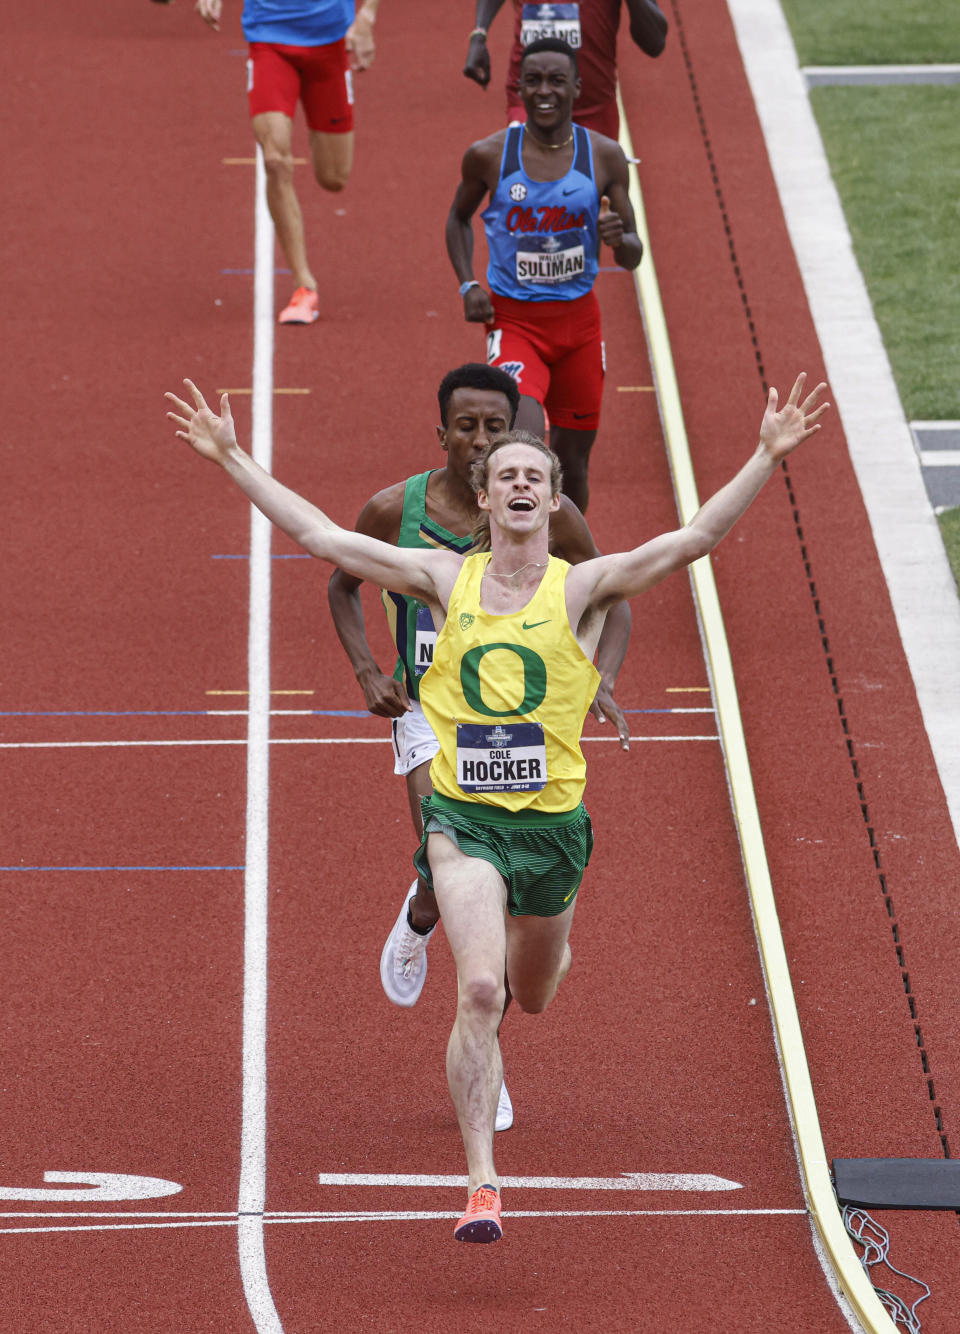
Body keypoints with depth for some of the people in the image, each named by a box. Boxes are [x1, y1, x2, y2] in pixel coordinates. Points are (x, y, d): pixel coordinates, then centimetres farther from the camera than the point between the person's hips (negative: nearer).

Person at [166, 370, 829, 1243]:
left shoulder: (582, 589, -2)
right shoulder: (447, 581, 2)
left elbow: (694, 539, -13)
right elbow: (320, 536, 4)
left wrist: (768, 457, -23)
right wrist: (232, 459, 2)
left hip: (552, 821, 1)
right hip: (464, 818, -1)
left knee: (533, 997, 20)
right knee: (479, 991, -19)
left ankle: (550, 943, 61)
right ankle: (482, 1184, -18)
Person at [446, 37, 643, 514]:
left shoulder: (604, 157, -3)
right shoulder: (489, 156, -7)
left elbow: (633, 256, 3)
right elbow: (459, 218, 14)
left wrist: (619, 239, -22)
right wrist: (467, 284, -2)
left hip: (579, 318, 3)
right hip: (514, 319, -3)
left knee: (571, 462, 12)